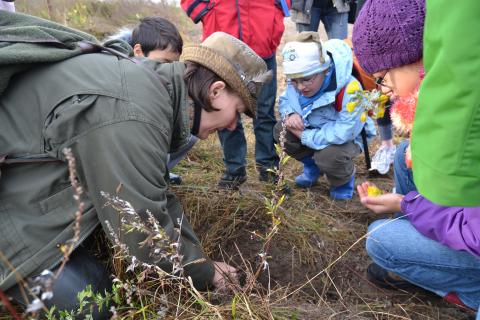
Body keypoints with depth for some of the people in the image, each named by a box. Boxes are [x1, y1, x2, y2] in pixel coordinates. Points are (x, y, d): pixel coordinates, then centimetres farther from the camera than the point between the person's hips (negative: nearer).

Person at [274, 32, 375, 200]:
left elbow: (343, 133, -39)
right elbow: (285, 100, 1)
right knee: (281, 131, -15)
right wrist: (289, 114, -25)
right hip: (314, 127, 6)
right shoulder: (298, 79, -16)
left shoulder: (349, 91, -37)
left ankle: (344, 180, 2)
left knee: (329, 156, -37)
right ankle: (312, 166, 9)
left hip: (349, 137, -6)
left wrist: (304, 136, -30)